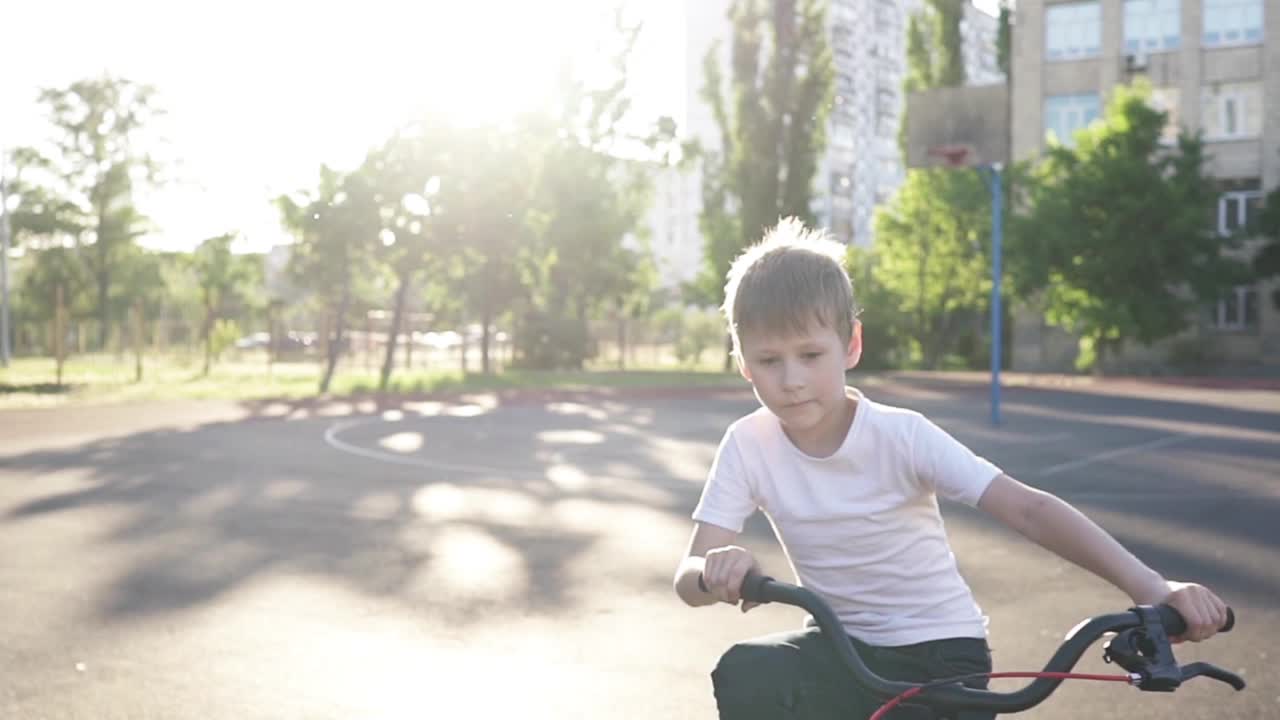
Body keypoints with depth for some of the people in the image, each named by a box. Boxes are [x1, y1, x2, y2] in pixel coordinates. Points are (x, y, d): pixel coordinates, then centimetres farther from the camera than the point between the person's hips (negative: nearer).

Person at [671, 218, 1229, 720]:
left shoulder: (901, 435, -19)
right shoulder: (749, 445, -12)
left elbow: (1027, 508, -26)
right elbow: (688, 576, -17)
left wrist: (1149, 587, -39)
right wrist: (716, 569, -43)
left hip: (939, 655, -2)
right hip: (843, 651, 2)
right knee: (743, 675, -28)